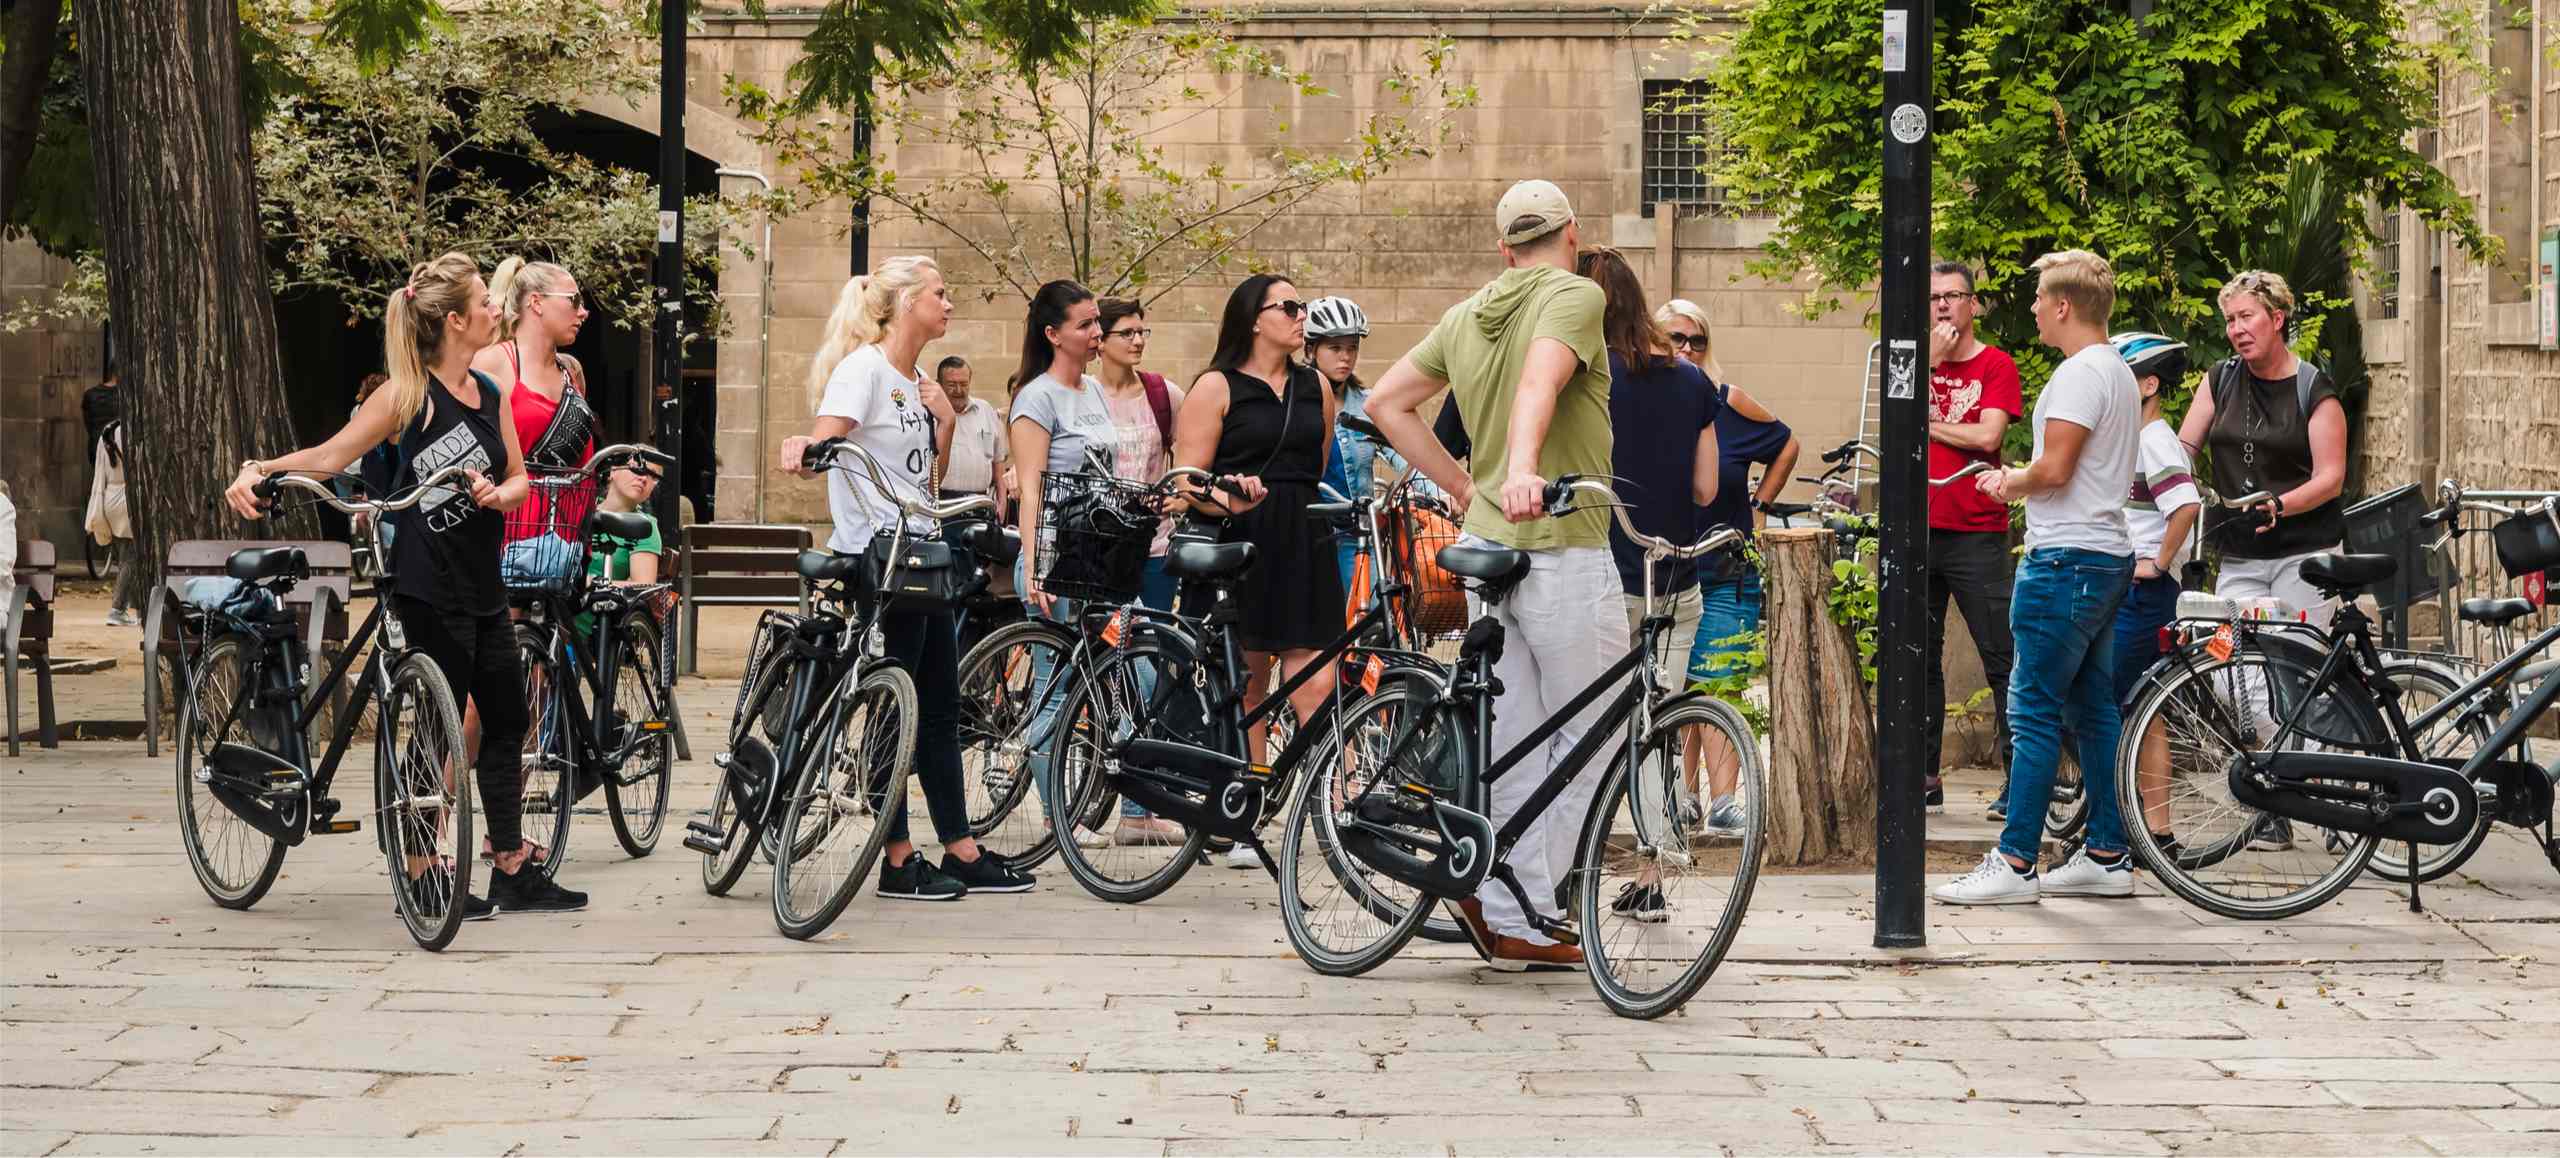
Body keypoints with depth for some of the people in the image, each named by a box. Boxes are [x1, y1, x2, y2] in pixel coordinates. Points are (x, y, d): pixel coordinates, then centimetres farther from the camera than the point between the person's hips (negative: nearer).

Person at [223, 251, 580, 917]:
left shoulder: (490, 393, 10)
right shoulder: (411, 394, -11)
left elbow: (519, 478, 14)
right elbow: (334, 454, -13)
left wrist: (496, 493, -9)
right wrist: (258, 470, -27)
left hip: (481, 585, 8)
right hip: (429, 587, -8)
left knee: (506, 723, 11)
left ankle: (513, 874, 19)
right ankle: (424, 875, 7)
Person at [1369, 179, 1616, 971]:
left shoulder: (1466, 317, 14)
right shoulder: (1574, 295, -8)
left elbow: (1387, 404, 14)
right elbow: (1540, 378, -27)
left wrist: (1465, 488, 15)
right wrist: (1522, 470, -44)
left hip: (1488, 545, 7)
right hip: (1563, 549, -7)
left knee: (1512, 743, 11)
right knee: (1591, 736, 3)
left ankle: (1509, 922, 10)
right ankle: (1520, 911, -1)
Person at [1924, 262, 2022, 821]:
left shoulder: (1996, 365, 1)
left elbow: (1986, 436, -13)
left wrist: (1926, 423, -3)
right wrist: (1930, 360, -7)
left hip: (1976, 534, -5)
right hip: (1918, 530, 5)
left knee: (2002, 659, -6)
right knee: (1920, 658, 8)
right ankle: (1927, 776, 15)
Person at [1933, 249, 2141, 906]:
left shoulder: (2080, 372, -14)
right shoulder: (2118, 372, 19)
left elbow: (2054, 468, -22)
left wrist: (2011, 483, -3)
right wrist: (2017, 482, 12)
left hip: (2066, 557, -11)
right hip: (2107, 554, 11)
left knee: (2034, 710, -10)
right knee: (2092, 709, 12)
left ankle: (2015, 863, -10)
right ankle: (2108, 857, 14)